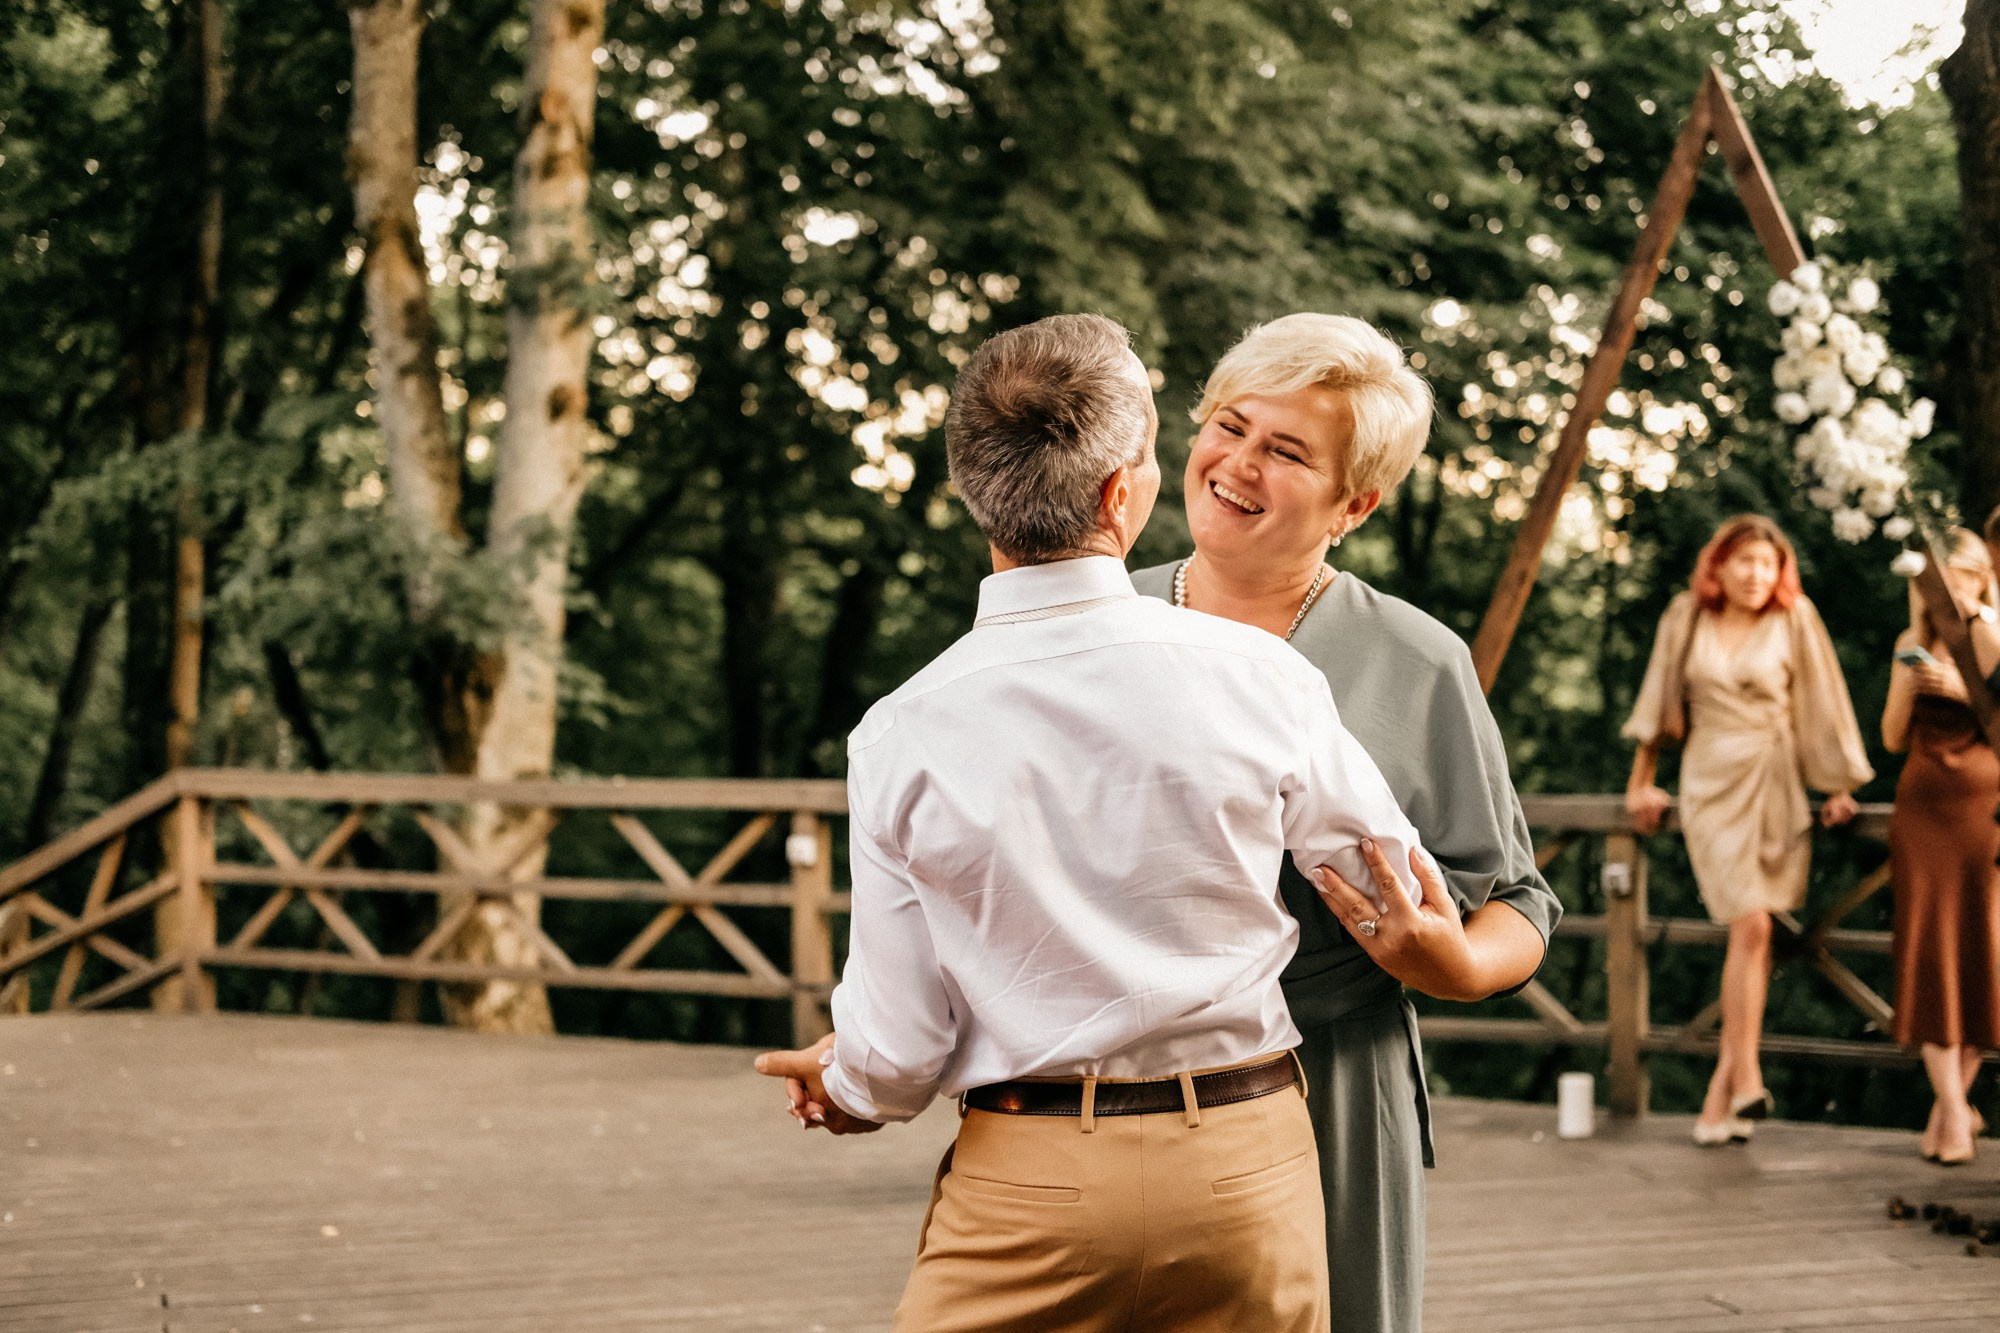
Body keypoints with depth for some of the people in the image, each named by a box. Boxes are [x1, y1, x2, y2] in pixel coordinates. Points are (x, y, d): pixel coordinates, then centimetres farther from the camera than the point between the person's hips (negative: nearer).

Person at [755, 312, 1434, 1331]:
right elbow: (1398, 885, 7)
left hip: (1027, 1182, -1)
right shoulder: (1260, 677, -9)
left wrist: (845, 1088, 20)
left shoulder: (901, 736, -9)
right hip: (1244, 1170, 1)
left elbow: (897, 1052, -4)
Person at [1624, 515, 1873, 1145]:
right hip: (1711, 781, 0)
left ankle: (1723, 1086, 2)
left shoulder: (1795, 621, 0)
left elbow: (1823, 707, 5)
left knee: (1752, 932, -3)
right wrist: (1641, 780, 18)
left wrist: (1839, 787, 6)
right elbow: (1661, 700, 14)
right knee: (1750, 925, -14)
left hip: (1774, 782, 0)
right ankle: (1745, 1080, -10)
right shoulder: (1686, 619, 4)